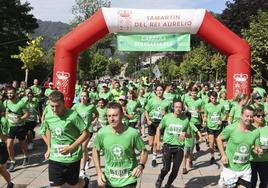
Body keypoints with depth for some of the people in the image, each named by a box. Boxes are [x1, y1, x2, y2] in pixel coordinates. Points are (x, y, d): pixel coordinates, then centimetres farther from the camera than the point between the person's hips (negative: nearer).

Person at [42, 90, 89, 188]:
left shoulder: (73, 115, -20)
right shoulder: (48, 116, -4)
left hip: (72, 157, -4)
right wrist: (49, 148, 14)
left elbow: (85, 133, -14)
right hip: (54, 158, 4)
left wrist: (71, 148, -19)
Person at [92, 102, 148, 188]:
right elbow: (95, 150, 2)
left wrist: (141, 165, -23)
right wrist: (99, 172, -5)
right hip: (109, 180, 2)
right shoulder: (102, 132, -15)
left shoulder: (132, 133, -19)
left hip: (128, 180, -2)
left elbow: (143, 151, -4)